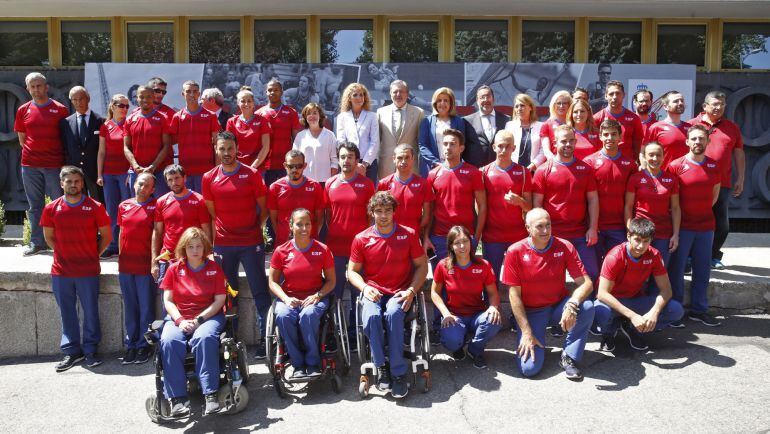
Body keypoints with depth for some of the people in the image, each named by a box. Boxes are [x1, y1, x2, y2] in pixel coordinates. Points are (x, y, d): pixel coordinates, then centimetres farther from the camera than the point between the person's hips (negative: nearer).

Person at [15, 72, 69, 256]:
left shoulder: (60, 109, 0)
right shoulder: (23, 110, 9)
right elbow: (22, 139, 16)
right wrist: (34, 151, 7)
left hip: (55, 164, -3)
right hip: (30, 165, 3)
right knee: (34, 205, 8)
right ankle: (37, 242, 16)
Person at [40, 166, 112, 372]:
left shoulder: (95, 207, -4)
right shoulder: (51, 208, 2)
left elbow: (106, 236, 3)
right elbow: (49, 237, 13)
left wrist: (92, 255, 1)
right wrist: (65, 253, 6)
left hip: (88, 271, -2)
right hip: (61, 271, 2)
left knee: (91, 312, 6)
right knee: (67, 313, 10)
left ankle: (90, 350, 19)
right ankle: (71, 351, 22)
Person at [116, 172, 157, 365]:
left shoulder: (155, 206, -2)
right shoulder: (124, 206, 11)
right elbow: (122, 232, 16)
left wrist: (154, 260, -13)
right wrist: (120, 256, 11)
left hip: (145, 264, -4)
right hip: (126, 264, 4)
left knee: (146, 306, 3)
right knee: (130, 306, 11)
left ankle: (144, 345, 14)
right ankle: (131, 344, 21)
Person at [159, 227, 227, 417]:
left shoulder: (214, 268, 7)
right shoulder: (174, 269, 10)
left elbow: (220, 300, 0)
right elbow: (168, 301, 7)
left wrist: (199, 320, -12)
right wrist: (180, 320, -11)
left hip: (208, 316, -2)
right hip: (179, 317, 2)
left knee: (204, 338, -36)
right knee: (168, 341, -31)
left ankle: (211, 394, -34)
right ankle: (178, 397, -30)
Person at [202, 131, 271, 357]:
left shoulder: (252, 174, -2)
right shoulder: (209, 178, 5)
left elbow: (263, 207, 4)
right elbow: (211, 212, 11)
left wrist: (256, 228, -6)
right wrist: (215, 236, 3)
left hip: (251, 242, -2)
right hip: (223, 244, 3)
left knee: (260, 292, 0)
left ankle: (265, 338, 6)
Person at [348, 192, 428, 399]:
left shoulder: (408, 234, 4)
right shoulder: (361, 239, 4)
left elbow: (422, 265, 7)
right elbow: (352, 271, 10)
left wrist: (411, 291, -8)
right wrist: (365, 288, -11)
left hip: (400, 293, -1)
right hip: (373, 293, 1)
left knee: (393, 314, -35)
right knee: (371, 317, -33)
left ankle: (398, 372, -24)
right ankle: (381, 366, -14)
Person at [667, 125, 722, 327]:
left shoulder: (713, 166, 6)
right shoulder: (676, 165, -8)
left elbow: (715, 193, 20)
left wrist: (703, 210, 11)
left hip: (706, 226, 5)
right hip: (682, 226, -4)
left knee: (703, 270, 11)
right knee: (677, 269, 3)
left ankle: (699, 309, 23)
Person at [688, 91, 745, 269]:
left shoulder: (732, 128, 12)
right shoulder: (691, 125, 3)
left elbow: (739, 154, 15)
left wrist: (740, 179, 9)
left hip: (722, 184, 3)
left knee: (721, 223, 6)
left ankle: (714, 256, 22)